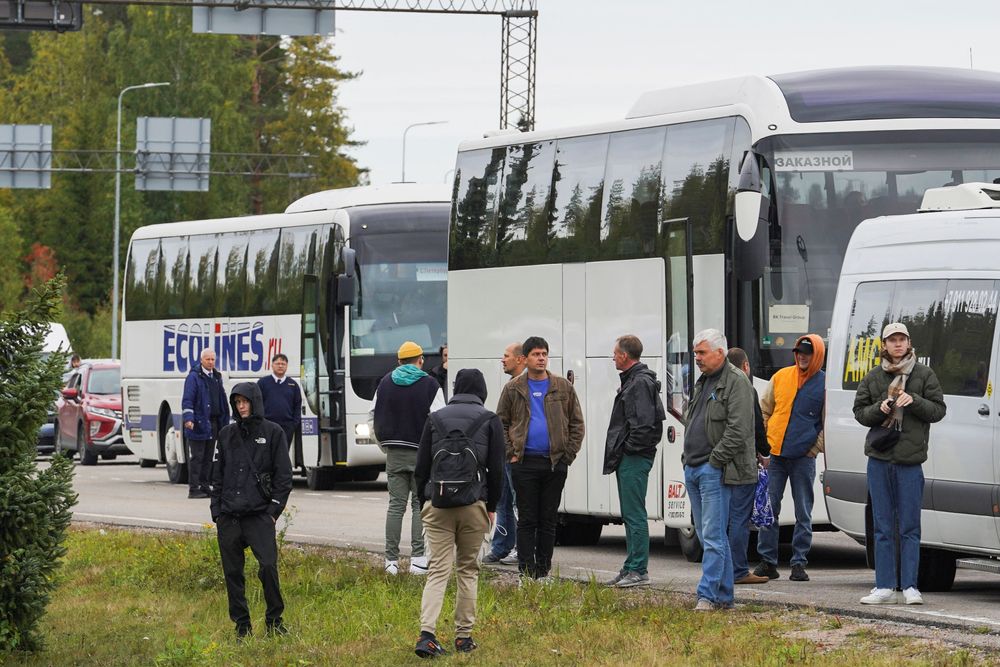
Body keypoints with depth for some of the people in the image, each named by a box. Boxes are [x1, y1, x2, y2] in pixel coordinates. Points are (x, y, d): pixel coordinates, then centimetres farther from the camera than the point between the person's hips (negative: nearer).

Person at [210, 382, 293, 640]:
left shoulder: (272, 432, 3)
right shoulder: (227, 435, 12)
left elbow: (284, 475, 2)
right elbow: (217, 476, 16)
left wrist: (274, 510, -5)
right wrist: (216, 512, 8)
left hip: (260, 514, -4)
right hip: (229, 517, 4)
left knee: (268, 566, -17)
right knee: (232, 572, 3)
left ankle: (274, 621, -3)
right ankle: (242, 626, 12)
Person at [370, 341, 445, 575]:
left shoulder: (385, 383, 9)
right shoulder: (429, 385, -4)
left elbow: (374, 417, 12)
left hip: (394, 452, 3)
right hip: (421, 452, -3)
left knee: (396, 505, 5)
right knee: (420, 504, 2)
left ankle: (391, 560, 2)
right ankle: (417, 558, -5)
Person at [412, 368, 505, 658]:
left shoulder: (436, 419, 8)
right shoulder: (489, 420, 2)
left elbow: (421, 467, 8)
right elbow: (496, 469, 0)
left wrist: (424, 503, 16)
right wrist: (491, 506, 11)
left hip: (437, 504, 1)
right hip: (473, 504, -1)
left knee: (438, 570, -1)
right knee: (468, 570, 11)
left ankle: (427, 633, -18)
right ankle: (464, 636, 12)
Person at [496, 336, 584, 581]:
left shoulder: (563, 388, 7)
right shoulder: (513, 389, 5)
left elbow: (577, 423, 11)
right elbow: (500, 423, 10)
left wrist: (569, 454, 1)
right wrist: (510, 453, -1)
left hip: (555, 462, 1)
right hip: (524, 463, -1)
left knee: (548, 520, 6)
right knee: (527, 520, -1)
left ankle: (543, 569, 12)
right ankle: (526, 571, 1)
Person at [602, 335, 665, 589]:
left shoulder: (641, 383, -15)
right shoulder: (632, 380, 19)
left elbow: (645, 423, -24)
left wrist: (629, 448, -15)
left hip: (634, 460, -11)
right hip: (627, 459, 11)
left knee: (634, 515, -10)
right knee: (630, 515, 14)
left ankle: (638, 571, -11)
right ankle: (632, 568, 20)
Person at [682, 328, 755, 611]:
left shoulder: (736, 382, -9)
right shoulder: (703, 382, 20)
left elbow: (738, 429, -17)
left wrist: (715, 461, -16)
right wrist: (688, 458, 16)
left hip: (715, 471, -10)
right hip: (693, 469, 10)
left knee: (713, 536, -12)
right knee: (709, 536, 11)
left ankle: (709, 595, -14)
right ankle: (724, 595, 16)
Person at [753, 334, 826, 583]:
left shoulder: (825, 383, 0)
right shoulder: (781, 377, 7)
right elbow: (764, 411, 15)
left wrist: (816, 448, -5)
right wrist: (762, 442, 7)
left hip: (804, 457, -2)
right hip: (775, 454, 2)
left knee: (803, 513, 2)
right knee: (768, 508, 2)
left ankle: (799, 563, 7)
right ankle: (767, 561, 8)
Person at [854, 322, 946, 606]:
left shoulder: (924, 375, 5)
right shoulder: (873, 377, 11)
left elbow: (938, 410, 3)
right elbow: (859, 412, 11)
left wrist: (914, 401, -13)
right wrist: (879, 409, -9)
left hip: (910, 460, -2)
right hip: (879, 458, 2)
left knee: (909, 527, -2)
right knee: (884, 527, 3)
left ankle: (909, 586, 0)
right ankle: (885, 587, 5)